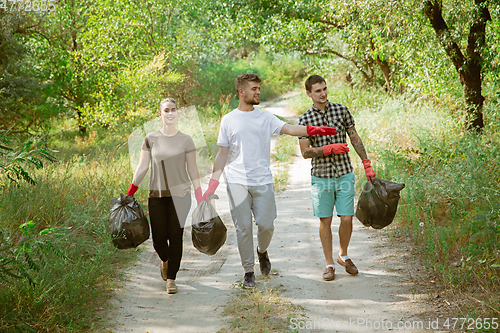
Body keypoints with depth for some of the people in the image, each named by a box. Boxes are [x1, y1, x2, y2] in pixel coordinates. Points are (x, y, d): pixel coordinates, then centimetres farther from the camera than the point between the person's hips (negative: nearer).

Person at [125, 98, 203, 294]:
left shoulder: (186, 140, 3)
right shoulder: (151, 139, 5)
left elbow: (192, 170, 5)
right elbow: (142, 167, 8)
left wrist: (200, 197, 0)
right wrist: (129, 194, 5)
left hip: (180, 195, -1)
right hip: (157, 196, 1)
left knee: (176, 237, -4)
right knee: (159, 238, 0)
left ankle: (171, 279, 8)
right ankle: (165, 261, 33)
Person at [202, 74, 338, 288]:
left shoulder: (266, 118, 8)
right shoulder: (228, 121, 7)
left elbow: (289, 129, -8)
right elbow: (222, 154, 9)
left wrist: (313, 130, -27)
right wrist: (212, 185, 3)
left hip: (263, 181, 1)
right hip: (237, 182, -1)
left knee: (266, 224, -2)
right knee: (243, 228, 0)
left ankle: (262, 252, 31)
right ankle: (248, 272, 13)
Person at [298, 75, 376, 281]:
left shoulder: (341, 111, 3)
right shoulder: (305, 120, -1)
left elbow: (355, 138, 9)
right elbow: (305, 152, -4)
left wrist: (367, 164, 7)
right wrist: (330, 149, -15)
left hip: (344, 174, 1)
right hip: (321, 176, -1)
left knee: (347, 219, 0)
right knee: (325, 221, 3)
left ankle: (343, 255, 25)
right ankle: (329, 264, 15)